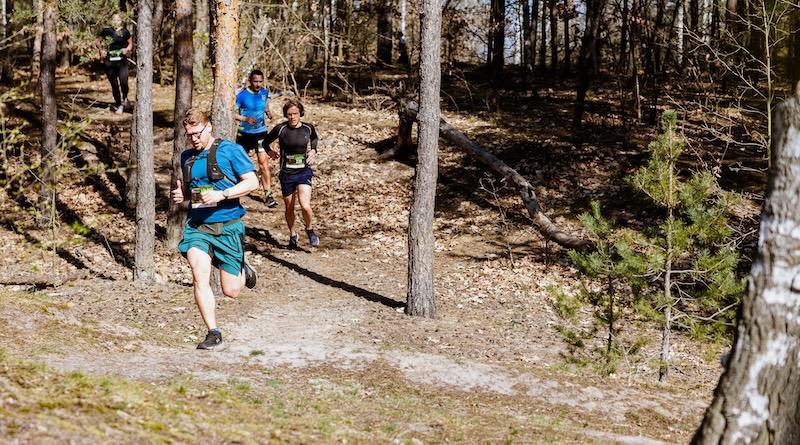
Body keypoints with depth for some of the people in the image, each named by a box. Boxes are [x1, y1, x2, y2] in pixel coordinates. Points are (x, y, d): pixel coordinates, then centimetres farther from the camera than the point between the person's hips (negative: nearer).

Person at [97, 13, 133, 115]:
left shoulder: (125, 32, 4)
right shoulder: (106, 31, 3)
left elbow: (130, 43, 16)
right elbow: (98, 41, 14)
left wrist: (127, 49, -4)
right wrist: (101, 51, -3)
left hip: (122, 61, -1)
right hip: (109, 61, 1)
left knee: (124, 83, -16)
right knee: (114, 85, 5)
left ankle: (125, 98, 16)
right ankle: (118, 105, 19)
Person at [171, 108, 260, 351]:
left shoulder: (230, 150, -4)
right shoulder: (187, 157, 11)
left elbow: (252, 182, -8)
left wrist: (222, 195, -20)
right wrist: (181, 194, 2)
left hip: (227, 226, -3)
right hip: (196, 226, 3)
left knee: (231, 291, 3)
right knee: (199, 276, -20)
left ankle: (244, 271, 39)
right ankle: (213, 333, -11)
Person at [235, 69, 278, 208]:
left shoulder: (264, 93, 1)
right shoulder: (242, 95, -14)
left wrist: (268, 112, -4)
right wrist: (245, 119, -28)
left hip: (261, 133, 2)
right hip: (245, 134, -2)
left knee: (264, 162, -9)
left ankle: (268, 195, -8)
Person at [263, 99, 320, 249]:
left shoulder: (308, 128, -4)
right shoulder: (280, 129, -9)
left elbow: (315, 138, 20)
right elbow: (266, 141, 10)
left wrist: (313, 150, 5)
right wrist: (269, 151, -5)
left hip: (304, 172, -1)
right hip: (286, 174, 1)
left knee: (305, 207, -17)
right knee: (289, 208, 13)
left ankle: (309, 229, 13)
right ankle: (293, 235, 37)